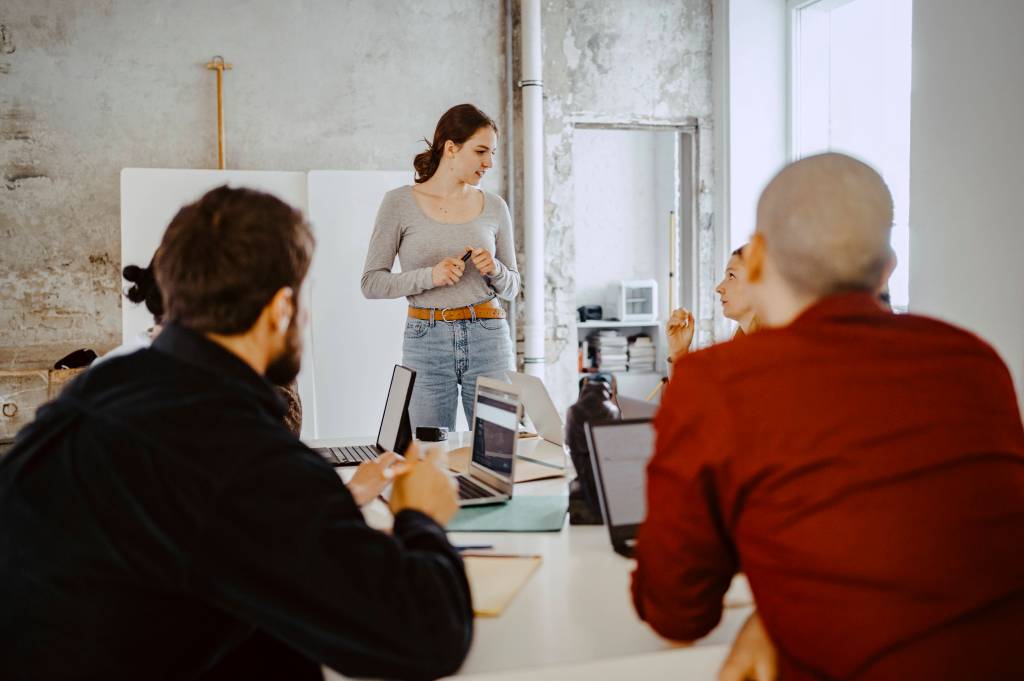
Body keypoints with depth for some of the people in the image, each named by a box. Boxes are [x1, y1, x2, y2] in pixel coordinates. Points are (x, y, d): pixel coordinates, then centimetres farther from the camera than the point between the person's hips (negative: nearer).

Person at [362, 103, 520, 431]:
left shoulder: (494, 207, 7)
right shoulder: (400, 203, -1)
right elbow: (371, 282, -3)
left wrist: (495, 270, -8)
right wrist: (429, 276, -16)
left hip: (489, 341, 2)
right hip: (426, 341, -2)